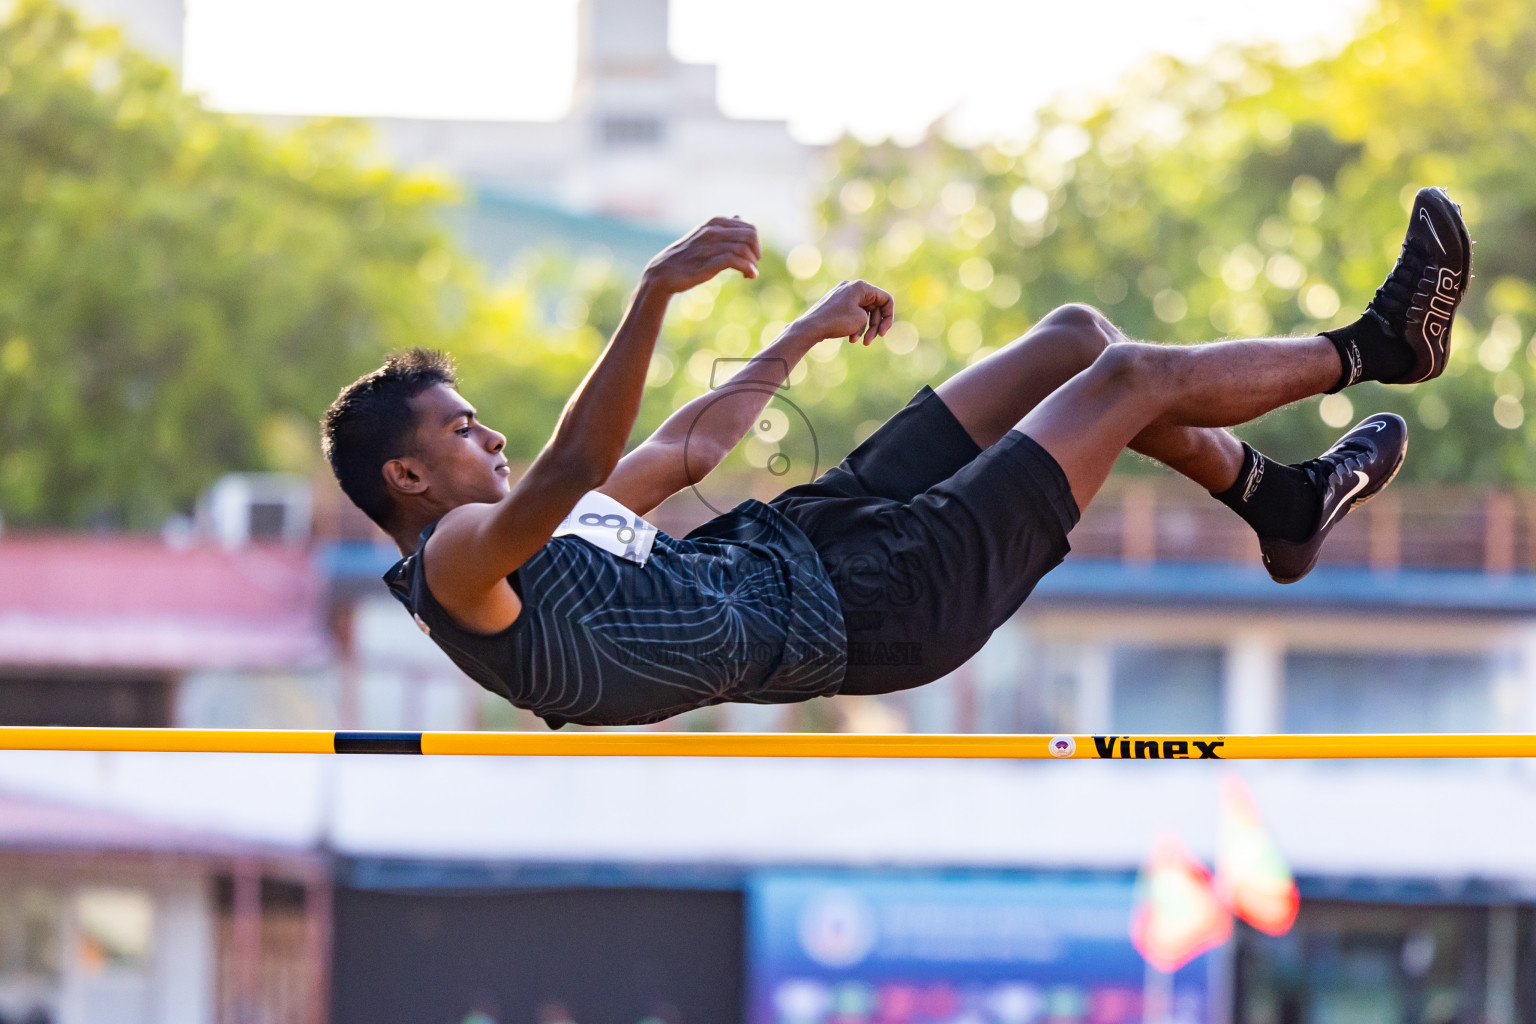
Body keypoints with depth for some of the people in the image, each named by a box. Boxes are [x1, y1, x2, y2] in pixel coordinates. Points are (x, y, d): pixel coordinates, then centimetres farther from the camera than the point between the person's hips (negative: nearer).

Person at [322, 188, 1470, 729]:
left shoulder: (518, 522, 11)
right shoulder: (459, 563, -20)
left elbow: (686, 448, 25)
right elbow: (574, 468, -41)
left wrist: (807, 332, 31)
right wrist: (655, 295, -51)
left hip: (792, 538, 10)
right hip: (854, 609, -10)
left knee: (1080, 337, 13)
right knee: (1132, 376, -3)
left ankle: (1280, 503, 31)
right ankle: (1372, 349, 20)